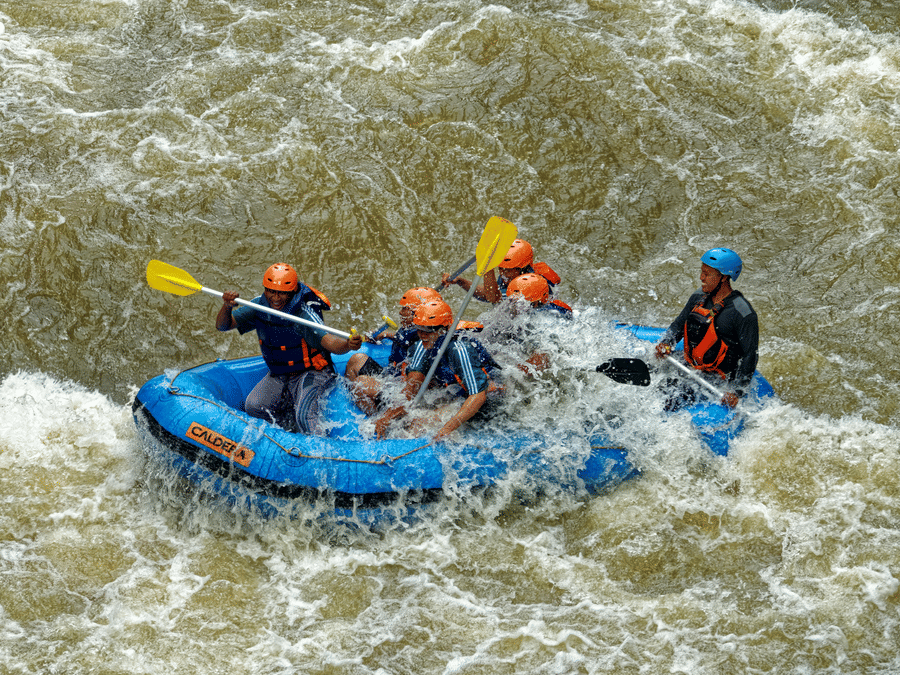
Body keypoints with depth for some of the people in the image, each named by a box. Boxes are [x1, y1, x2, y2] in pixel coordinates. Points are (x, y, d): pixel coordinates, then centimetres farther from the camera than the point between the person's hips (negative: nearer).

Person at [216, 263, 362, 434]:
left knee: (304, 418, -27)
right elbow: (222, 325, -9)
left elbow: (330, 342, -41)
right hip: (278, 376, 7)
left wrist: (348, 344, -64)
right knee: (253, 407, -7)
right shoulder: (259, 306, -10)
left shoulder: (303, 314, -28)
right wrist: (227, 307, -32)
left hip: (311, 374, -7)